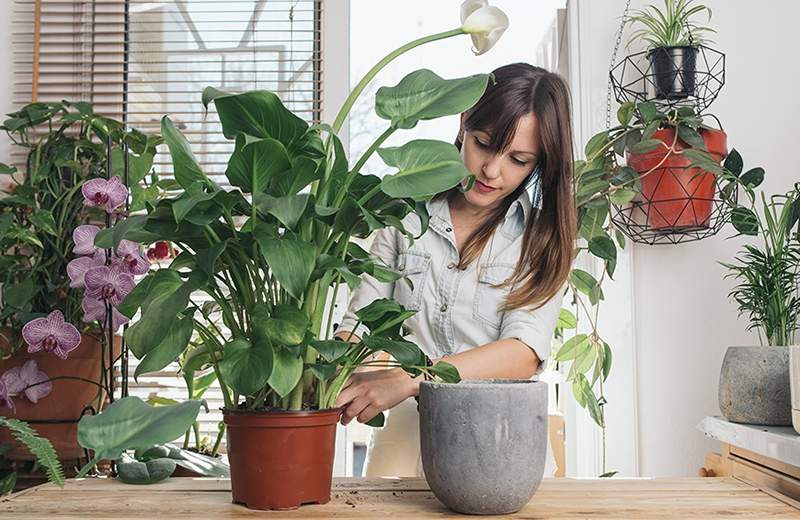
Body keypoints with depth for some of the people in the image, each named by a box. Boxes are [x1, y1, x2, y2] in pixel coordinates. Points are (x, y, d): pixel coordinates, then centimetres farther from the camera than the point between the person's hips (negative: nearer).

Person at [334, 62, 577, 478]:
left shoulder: (542, 236, 2)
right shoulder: (407, 212, 8)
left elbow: (524, 352, -12)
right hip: (405, 434, 1)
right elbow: (359, 322, 6)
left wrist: (406, 380, -25)